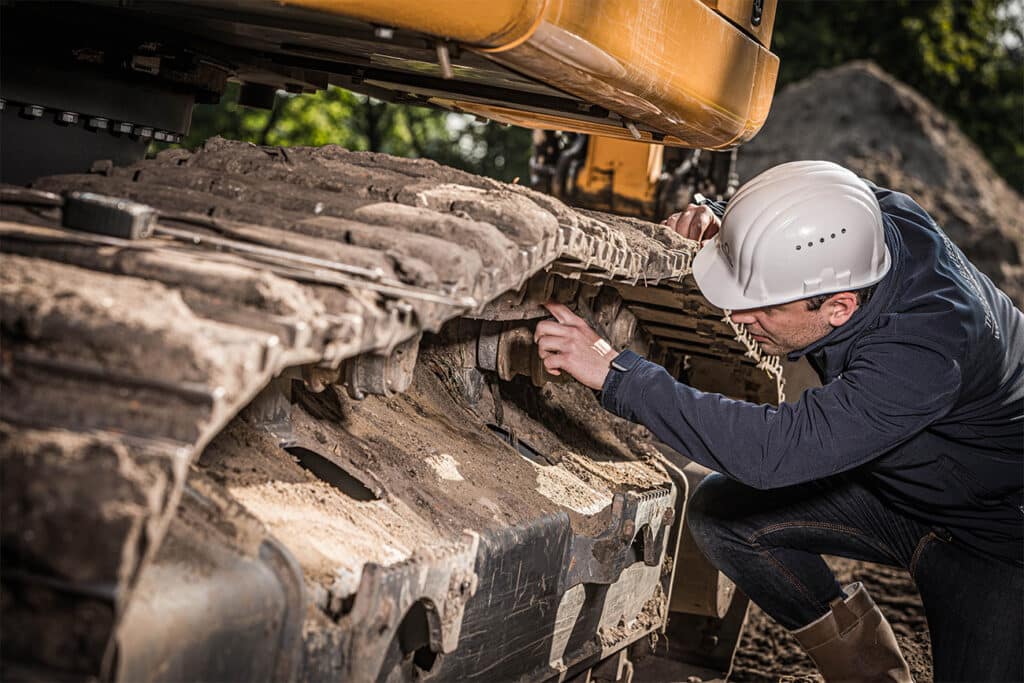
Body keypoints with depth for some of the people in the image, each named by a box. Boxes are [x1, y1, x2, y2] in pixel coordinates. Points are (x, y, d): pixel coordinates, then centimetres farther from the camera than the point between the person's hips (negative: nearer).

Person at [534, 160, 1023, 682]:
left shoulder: (925, 354, -42)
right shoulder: (870, 215, -20)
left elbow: (775, 449, -47)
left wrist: (615, 371, -44)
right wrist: (716, 221, -17)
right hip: (890, 483, 7)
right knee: (720, 513, -8)